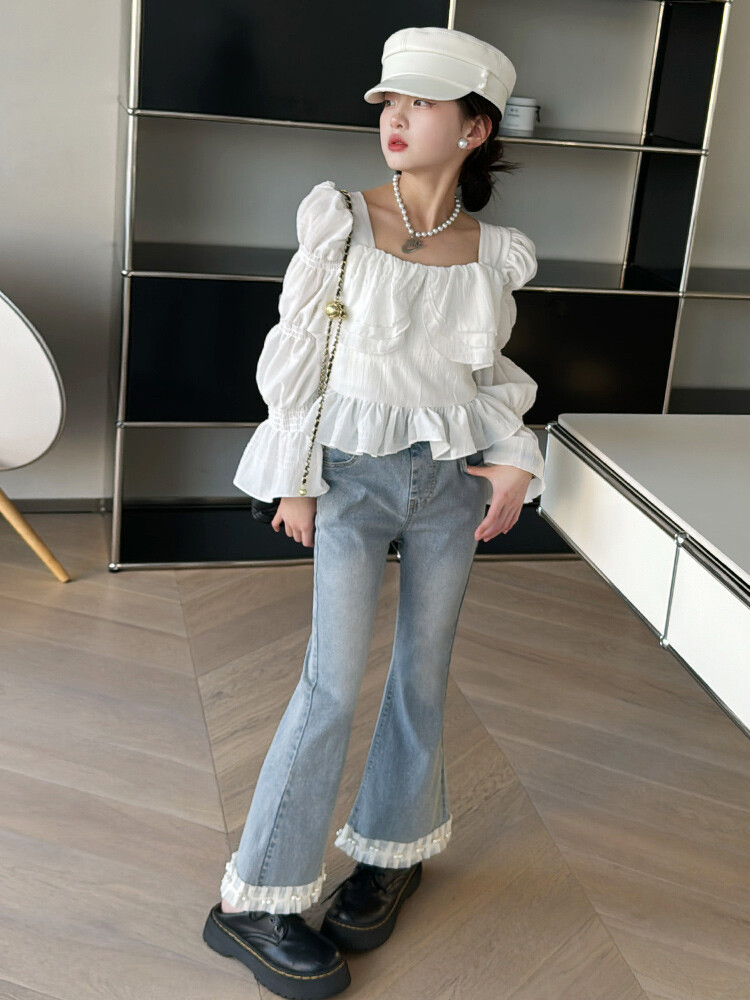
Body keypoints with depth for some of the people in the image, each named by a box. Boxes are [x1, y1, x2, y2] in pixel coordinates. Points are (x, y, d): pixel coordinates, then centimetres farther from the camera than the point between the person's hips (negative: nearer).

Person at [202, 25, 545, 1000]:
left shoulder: (494, 253, 1)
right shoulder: (339, 223, -7)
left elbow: (492, 374, 11)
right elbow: (296, 355, -5)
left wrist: (516, 459, -4)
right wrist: (295, 479, -5)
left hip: (451, 483, 3)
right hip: (353, 476, -3)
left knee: (423, 671, 11)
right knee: (335, 682, -5)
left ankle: (391, 846, 33)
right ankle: (253, 901, 7)